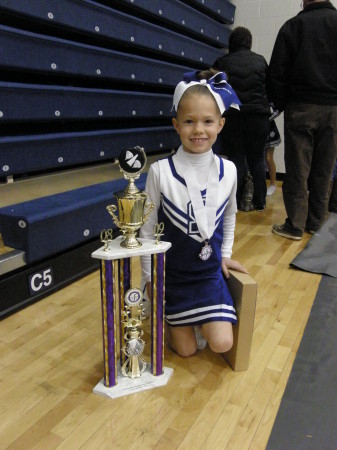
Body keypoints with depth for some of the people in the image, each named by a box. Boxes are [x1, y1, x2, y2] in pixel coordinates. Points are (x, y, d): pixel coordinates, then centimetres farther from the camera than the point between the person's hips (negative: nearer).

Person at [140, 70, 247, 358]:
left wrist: (225, 254, 11)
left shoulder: (228, 170, -10)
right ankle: (170, 317, 39)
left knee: (222, 344, -2)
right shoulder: (161, 171, -19)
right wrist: (149, 278, -3)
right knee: (186, 350, 8)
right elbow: (148, 228, -9)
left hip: (210, 271, 2)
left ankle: (201, 320, 29)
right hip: (172, 273, -2)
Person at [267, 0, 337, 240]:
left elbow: (277, 74, -2)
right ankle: (315, 222, 14)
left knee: (297, 170, 0)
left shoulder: (292, 26, 0)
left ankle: (295, 225, 0)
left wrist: (280, 103, 9)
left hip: (301, 108, -2)